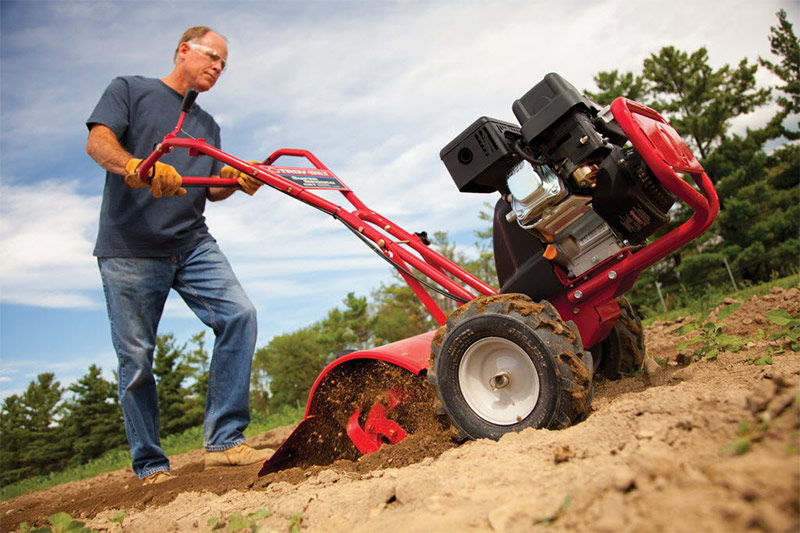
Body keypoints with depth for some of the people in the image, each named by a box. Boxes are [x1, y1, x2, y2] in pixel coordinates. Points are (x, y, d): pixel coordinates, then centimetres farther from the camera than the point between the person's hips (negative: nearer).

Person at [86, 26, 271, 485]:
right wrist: (137, 166, -28)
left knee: (239, 314, -17)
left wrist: (238, 181, -5)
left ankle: (225, 440, -11)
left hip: (193, 244, 4)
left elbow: (211, 190, 18)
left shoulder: (208, 126, 25)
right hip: (130, 247, -4)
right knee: (136, 357, -3)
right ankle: (150, 465, 10)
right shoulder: (130, 90, 11)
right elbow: (98, 142, -6)